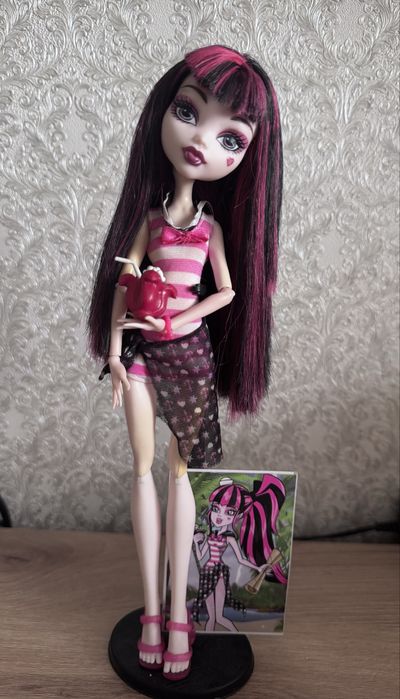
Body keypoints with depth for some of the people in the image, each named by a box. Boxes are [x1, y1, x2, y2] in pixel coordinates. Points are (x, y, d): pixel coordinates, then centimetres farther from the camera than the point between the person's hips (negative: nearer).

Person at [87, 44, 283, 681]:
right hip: (142, 350, 1)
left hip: (190, 350, -1)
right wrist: (114, 352, -4)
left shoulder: (213, 225, 0)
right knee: (145, 467, 4)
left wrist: (176, 323, -10)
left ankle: (176, 613, 16)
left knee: (180, 469, 6)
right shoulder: (149, 214, 0)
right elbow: (123, 280, 0)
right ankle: (154, 609, 17)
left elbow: (228, 292, 2)